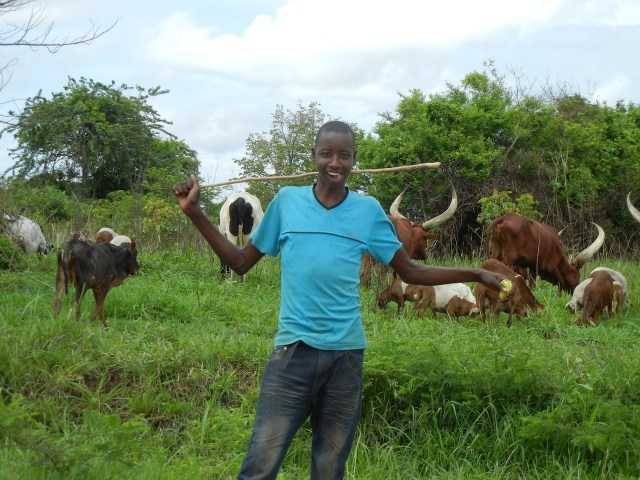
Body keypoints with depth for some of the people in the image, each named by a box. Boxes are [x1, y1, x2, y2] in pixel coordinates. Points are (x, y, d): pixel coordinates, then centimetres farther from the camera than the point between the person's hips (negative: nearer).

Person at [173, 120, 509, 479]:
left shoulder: (369, 210, 6)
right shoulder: (287, 201, 4)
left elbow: (411, 272, 13)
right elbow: (242, 263, 11)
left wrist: (476, 274, 6)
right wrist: (195, 212, 4)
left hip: (347, 353, 1)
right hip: (293, 348, -1)